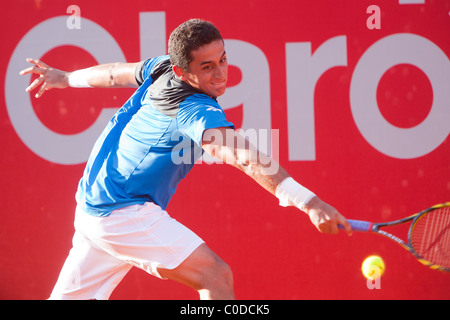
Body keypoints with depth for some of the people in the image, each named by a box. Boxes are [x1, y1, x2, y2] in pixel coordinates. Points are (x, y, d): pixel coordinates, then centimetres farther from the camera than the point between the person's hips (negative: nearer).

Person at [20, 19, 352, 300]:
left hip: (94, 208, 10)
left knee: (68, 296, 19)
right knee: (216, 276, -19)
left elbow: (117, 73, 23)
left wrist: (66, 78, 42)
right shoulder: (196, 111, -25)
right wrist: (307, 201, -51)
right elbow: (245, 158, -41)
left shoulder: (161, 68, 2)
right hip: (125, 213, -10)